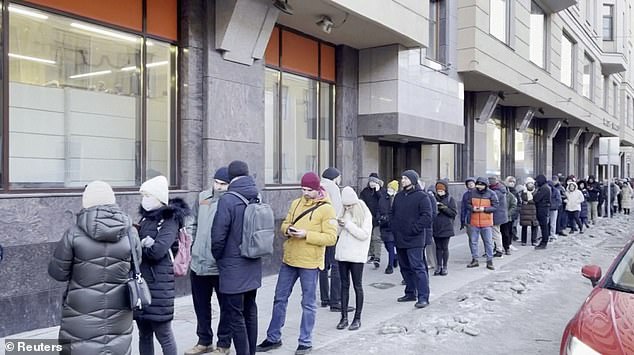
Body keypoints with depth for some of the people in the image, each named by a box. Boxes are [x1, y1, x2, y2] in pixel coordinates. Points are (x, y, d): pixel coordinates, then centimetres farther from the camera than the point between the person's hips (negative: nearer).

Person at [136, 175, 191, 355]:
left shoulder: (170, 221, -9)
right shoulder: (146, 218, 13)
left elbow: (157, 251, -19)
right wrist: (143, 244, -11)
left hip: (158, 285, -7)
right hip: (140, 281, 7)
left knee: (163, 334, 1)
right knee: (144, 334, 14)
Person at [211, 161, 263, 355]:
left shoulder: (227, 200, -18)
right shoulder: (258, 198, 3)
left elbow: (218, 235, -16)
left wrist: (218, 256, 1)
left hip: (233, 269, -7)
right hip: (253, 267, 7)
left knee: (235, 316, 2)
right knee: (250, 312, 19)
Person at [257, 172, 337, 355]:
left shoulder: (326, 209, -11)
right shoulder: (296, 203, 7)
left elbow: (331, 237, -15)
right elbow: (284, 224, 14)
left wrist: (306, 234, -24)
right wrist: (288, 230, -10)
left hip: (310, 263, -6)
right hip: (289, 259, 6)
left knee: (308, 303, 7)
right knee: (280, 299, 13)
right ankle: (273, 338, 28)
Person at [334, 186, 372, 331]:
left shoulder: (365, 214, -7)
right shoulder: (344, 213, 8)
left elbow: (364, 234, -15)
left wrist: (348, 224, -19)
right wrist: (338, 224, -5)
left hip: (356, 255, -5)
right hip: (342, 254, 5)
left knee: (357, 286, 4)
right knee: (344, 285, 9)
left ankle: (357, 318, 13)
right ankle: (344, 317, 17)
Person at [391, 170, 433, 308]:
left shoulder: (422, 196, -7)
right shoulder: (398, 196, 15)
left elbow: (426, 216, -14)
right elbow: (392, 213, 23)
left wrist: (414, 228, -16)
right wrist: (394, 227, 10)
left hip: (415, 240, -8)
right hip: (400, 239, 8)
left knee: (418, 267, -10)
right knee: (405, 267, 14)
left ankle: (423, 297, -7)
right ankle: (411, 293, 26)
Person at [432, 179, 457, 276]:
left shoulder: (450, 199, -1)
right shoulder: (434, 198, 5)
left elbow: (454, 213, -5)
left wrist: (444, 208, -17)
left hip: (446, 227, -2)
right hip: (436, 227, 3)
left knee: (445, 248, 4)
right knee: (438, 247, 10)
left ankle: (444, 267, 14)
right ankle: (438, 266, 19)